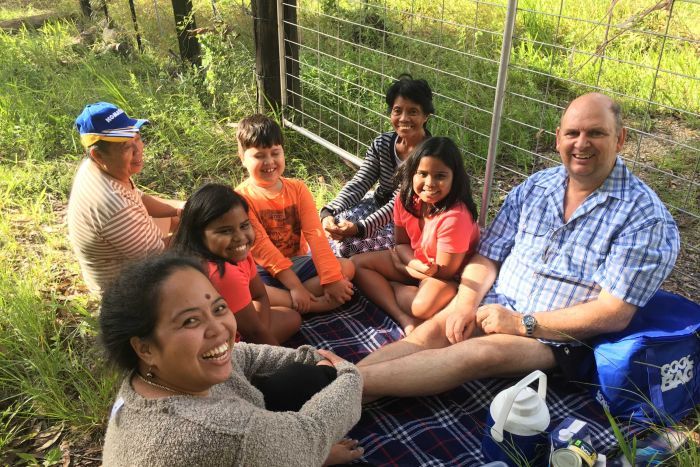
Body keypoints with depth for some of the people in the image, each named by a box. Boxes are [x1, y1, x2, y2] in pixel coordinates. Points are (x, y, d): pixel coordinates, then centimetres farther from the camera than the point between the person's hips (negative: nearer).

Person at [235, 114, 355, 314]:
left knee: (347, 268, -16)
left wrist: (332, 279, -21)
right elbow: (261, 247, -16)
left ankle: (285, 300, -23)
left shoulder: (297, 188, 1)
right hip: (264, 271, -4)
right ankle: (317, 303, -25)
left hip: (298, 262, 4)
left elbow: (315, 234, -9)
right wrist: (295, 286, -24)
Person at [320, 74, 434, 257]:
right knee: (335, 225, -19)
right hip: (377, 206, 5)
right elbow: (358, 184, -6)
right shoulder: (382, 144, -3)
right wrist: (328, 211, -24)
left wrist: (360, 228, -36)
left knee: (348, 244, -22)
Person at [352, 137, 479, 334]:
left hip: (450, 278, -7)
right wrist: (415, 264, -22)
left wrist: (404, 267, -11)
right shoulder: (406, 199, -13)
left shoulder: (454, 217, -32)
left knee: (423, 306, -37)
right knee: (357, 263, -6)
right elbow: (402, 243, 1)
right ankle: (404, 319, -16)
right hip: (418, 264, 7)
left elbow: (444, 272, -22)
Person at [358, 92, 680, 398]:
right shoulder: (533, 189, 6)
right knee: (433, 330, -23)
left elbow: (615, 314, -16)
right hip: (496, 309, 5)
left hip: (559, 336, -5)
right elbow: (488, 257, 7)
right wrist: (466, 301, -14)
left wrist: (522, 323, -19)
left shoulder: (645, 217, -10)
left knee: (482, 352, -31)